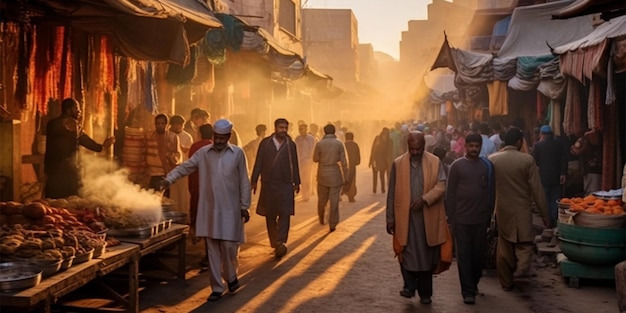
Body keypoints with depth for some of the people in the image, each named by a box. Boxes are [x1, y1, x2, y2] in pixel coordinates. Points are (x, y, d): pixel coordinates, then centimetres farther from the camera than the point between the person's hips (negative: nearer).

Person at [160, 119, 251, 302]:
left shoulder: (237, 153, -1)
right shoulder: (203, 153, 3)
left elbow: (244, 182, 1)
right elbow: (185, 167, 2)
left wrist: (245, 206, 0)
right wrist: (169, 179, -15)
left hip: (230, 209, -2)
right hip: (209, 209, 2)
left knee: (228, 246, -3)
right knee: (213, 250, 5)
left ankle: (231, 277, 25)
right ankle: (217, 287, 14)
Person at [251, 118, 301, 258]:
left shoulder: (291, 145, 5)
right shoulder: (265, 143, 2)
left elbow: (294, 165, 10)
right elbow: (258, 163, 3)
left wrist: (296, 182, 10)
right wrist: (254, 181, 0)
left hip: (286, 185, 0)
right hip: (268, 185, 1)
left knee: (285, 214, -10)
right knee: (270, 216, 7)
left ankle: (281, 243, -13)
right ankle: (275, 244, 18)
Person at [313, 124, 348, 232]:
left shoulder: (319, 144, -6)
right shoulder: (339, 144, -6)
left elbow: (315, 159, 1)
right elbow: (343, 162, -6)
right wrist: (345, 176, 1)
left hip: (323, 174, 1)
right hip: (335, 175, -1)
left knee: (322, 199, 17)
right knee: (334, 200, 2)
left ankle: (321, 219, 33)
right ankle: (332, 224, 2)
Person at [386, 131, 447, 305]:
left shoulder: (435, 162, -1)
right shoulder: (398, 163, 1)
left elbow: (441, 186, -7)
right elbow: (392, 194, 2)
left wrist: (424, 199, -22)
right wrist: (390, 218, -1)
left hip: (428, 217, 0)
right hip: (405, 217, 0)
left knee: (426, 255, 9)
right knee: (407, 253, -7)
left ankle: (425, 292, 21)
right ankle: (409, 285, 6)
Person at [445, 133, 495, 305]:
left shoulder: (487, 166, 4)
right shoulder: (457, 165, -2)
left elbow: (491, 192, 8)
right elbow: (450, 193, -1)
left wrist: (490, 214, 6)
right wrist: (450, 216, -4)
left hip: (481, 219, 2)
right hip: (461, 219, -2)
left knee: (478, 254, 11)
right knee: (464, 255, 0)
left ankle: (474, 283, 30)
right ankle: (468, 291, 4)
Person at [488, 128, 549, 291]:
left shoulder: (492, 159, -2)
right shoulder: (527, 160, -11)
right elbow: (537, 190, -8)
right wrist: (545, 214, 0)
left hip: (501, 209, 3)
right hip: (522, 210, -3)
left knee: (504, 247, 14)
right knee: (524, 243, 11)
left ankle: (506, 282, 21)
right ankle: (522, 265, -18)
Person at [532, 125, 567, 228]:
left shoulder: (538, 145, -8)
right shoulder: (559, 144, 0)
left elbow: (534, 161, -4)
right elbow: (564, 160, -2)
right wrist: (563, 174, -1)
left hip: (543, 177, -3)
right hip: (556, 177, 3)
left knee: (546, 200, 6)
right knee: (555, 200, 10)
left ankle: (548, 222, 6)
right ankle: (555, 221, 9)